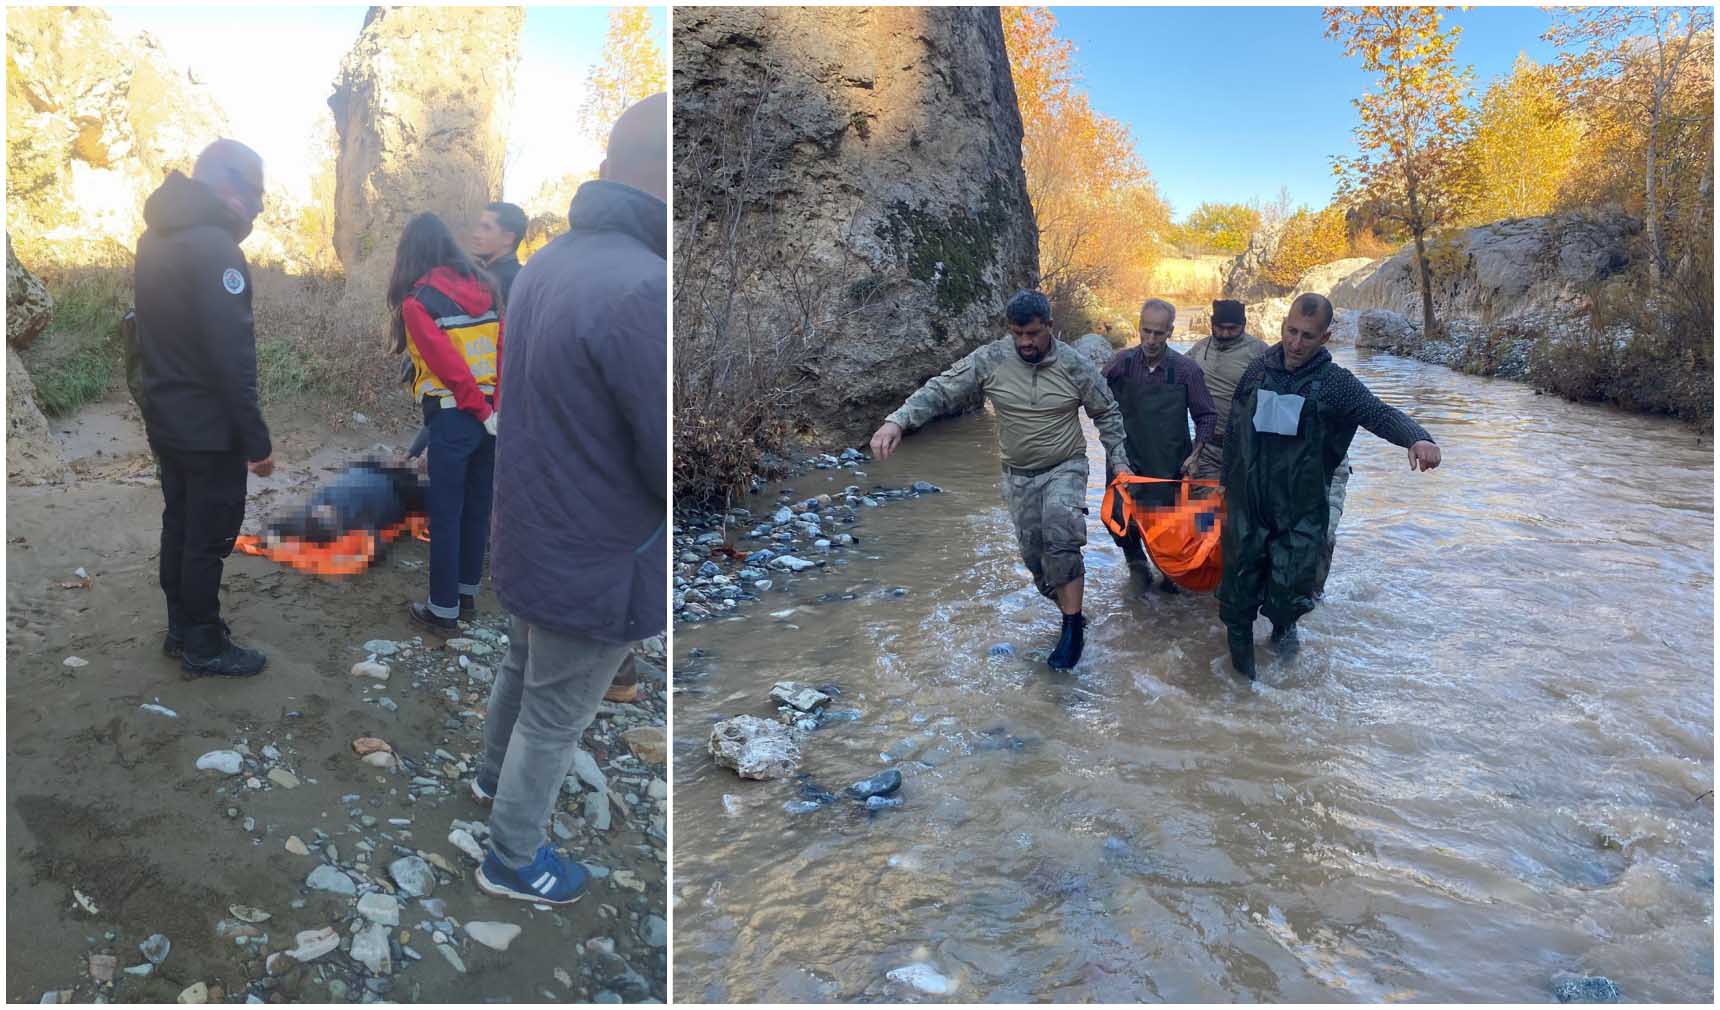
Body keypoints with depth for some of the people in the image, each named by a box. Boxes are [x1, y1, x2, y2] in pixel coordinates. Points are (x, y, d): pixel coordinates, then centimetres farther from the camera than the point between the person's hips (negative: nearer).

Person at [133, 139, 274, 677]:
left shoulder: (157, 238, 9)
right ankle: (203, 646, 13)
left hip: (165, 417, 9)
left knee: (180, 522, 18)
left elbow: (151, 330, 14)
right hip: (208, 426, -9)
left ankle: (182, 626, 31)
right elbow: (232, 356, -24)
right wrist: (257, 440, -21)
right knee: (210, 535, 2)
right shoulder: (214, 247, -21)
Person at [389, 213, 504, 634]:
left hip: (452, 418, -6)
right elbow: (503, 349, 2)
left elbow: (447, 363, -16)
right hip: (490, 414, 6)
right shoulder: (483, 289, 8)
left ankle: (444, 611, 10)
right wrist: (495, 407, -1)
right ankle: (467, 595, 28)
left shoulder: (417, 301, -8)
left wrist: (482, 412, -11)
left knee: (446, 517, 3)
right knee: (477, 509, 15)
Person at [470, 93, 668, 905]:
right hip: (594, 562, -8)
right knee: (554, 719, 13)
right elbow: (669, 464, -26)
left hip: (529, 537, 9)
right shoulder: (641, 288, -31)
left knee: (522, 670, 31)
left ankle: (493, 777, 55)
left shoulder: (548, 262, -1)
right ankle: (511, 861, 34)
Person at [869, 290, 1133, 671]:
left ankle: (1073, 625, -12)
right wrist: (898, 421, -28)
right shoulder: (990, 360, -11)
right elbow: (940, 390, -14)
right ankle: (1070, 609, 32)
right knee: (1034, 554, 8)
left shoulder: (1075, 364, -11)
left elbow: (1108, 414, 2)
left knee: (1060, 538, -25)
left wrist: (1118, 461, -1)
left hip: (1066, 468, -3)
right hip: (1018, 475, 3)